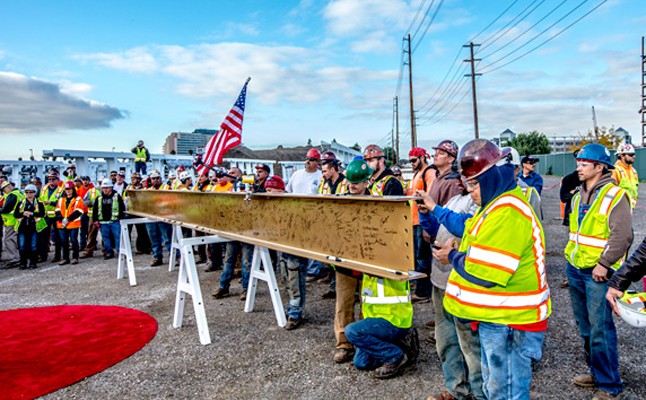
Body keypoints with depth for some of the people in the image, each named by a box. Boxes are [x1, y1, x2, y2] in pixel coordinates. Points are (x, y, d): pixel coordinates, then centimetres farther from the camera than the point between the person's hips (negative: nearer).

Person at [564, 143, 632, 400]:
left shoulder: (614, 196, -12)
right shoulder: (579, 196, 12)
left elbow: (622, 236, -19)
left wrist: (604, 264, -19)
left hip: (598, 274, -8)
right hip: (576, 270, 8)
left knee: (600, 329, -2)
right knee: (585, 327, 17)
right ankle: (596, 372, 33)